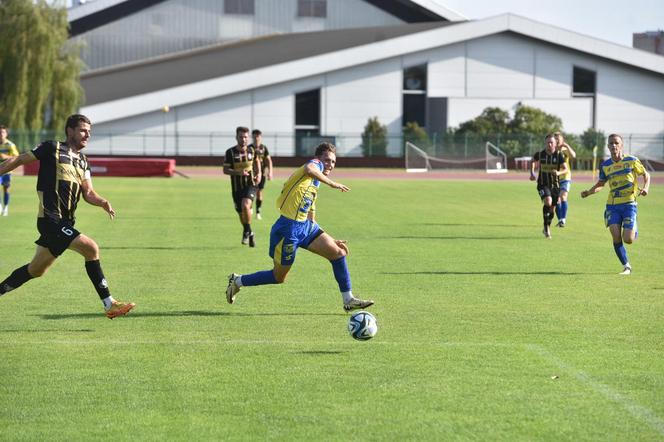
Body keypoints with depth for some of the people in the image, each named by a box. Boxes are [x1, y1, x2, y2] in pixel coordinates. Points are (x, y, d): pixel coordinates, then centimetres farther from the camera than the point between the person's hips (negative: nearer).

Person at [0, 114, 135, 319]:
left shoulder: (83, 161, 16)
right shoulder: (52, 148, -4)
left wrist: (103, 202, -7)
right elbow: (18, 160, 2)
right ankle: (109, 304, -18)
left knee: (36, 270, 15)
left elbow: (88, 193, 13)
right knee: (91, 248, -20)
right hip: (50, 219, -8)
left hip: (65, 223, 8)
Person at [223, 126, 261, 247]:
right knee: (241, 214, 8)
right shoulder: (230, 152, -7)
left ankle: (247, 231, -10)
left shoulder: (251, 150, 0)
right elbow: (225, 170, -7)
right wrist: (238, 172, -23)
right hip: (237, 187, 1)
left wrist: (258, 173, 6)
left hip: (250, 185, -1)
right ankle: (249, 234, 35)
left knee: (246, 205, -28)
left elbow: (256, 161, 22)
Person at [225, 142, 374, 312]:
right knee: (278, 277, 5)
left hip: (306, 227, 9)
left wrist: (331, 240, 21)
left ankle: (349, 300, 5)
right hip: (289, 227, -9)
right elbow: (309, 169, -31)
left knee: (338, 252, -2)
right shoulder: (315, 164, -2)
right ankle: (237, 281, 27)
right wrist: (332, 183, -21)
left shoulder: (314, 187, 22)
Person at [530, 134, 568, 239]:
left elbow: (565, 169, -9)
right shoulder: (540, 154, -4)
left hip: (555, 185, 1)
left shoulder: (559, 155, -7)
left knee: (551, 208, 9)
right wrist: (532, 173, 5)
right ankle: (546, 226, -13)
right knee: (548, 201, -26)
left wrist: (558, 173, -29)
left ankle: (547, 229, 32)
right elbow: (533, 161, 18)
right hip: (543, 184, -1)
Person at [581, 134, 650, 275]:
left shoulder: (632, 161, -4)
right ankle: (626, 266, 6)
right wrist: (588, 192, -1)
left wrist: (645, 188, -11)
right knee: (616, 237, -10)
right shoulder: (605, 165, 5)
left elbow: (646, 175, 9)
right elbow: (600, 184, 18)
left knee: (628, 239, -10)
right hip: (612, 205, 3)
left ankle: (635, 231, 28)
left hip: (629, 204, -3)